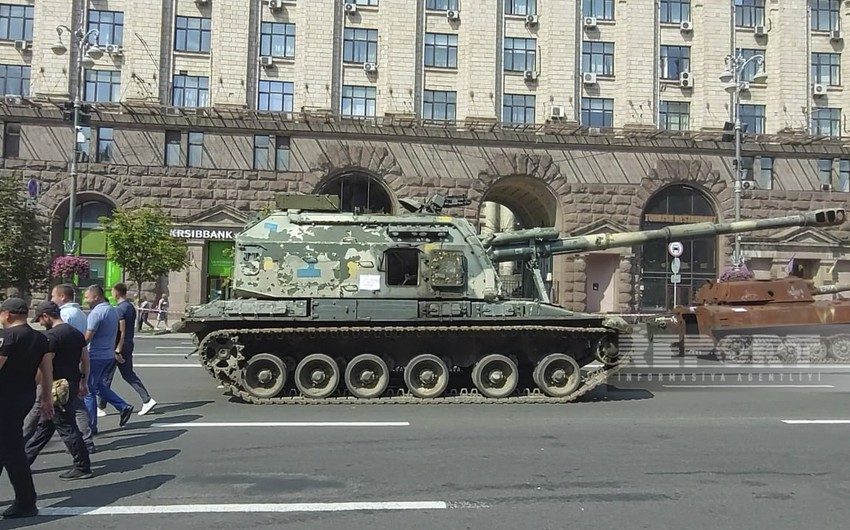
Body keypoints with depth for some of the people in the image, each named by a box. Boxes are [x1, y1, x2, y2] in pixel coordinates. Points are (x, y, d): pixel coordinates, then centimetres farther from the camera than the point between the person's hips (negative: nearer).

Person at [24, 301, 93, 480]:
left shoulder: (51, 335, -16)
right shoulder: (77, 333, 10)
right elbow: (85, 360, 14)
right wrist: (83, 382, 21)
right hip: (73, 384, 9)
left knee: (67, 428, -1)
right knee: (45, 425, 19)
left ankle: (83, 467, 4)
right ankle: (25, 459, 30)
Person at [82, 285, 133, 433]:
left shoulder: (96, 312, -17)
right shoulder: (113, 310, 10)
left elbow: (87, 337, -21)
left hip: (96, 356, -9)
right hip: (110, 355, 9)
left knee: (88, 391, 3)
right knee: (99, 385, 23)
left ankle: (91, 426, 9)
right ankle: (124, 406, 12)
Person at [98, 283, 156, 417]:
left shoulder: (119, 309, -16)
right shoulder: (131, 307, 11)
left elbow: (121, 332, -21)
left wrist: (117, 350, -21)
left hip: (119, 346, -9)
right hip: (129, 344, 9)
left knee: (106, 377, 4)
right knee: (129, 375, 13)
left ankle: (100, 407, 13)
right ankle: (147, 400, 3)